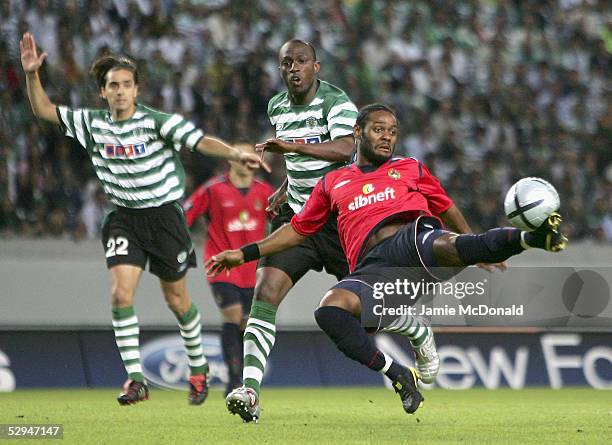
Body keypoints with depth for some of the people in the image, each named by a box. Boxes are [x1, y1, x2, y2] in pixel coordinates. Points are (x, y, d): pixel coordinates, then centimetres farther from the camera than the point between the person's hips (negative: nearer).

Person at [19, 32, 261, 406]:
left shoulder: (157, 122, -13)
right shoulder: (93, 124, 0)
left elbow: (200, 141, -21)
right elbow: (44, 110, 5)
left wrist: (235, 153, -38)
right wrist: (32, 74, -10)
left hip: (164, 214, -3)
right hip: (124, 218, 3)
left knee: (176, 299, 7)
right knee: (121, 293, -15)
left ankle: (198, 367, 30)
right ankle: (135, 378, -11)